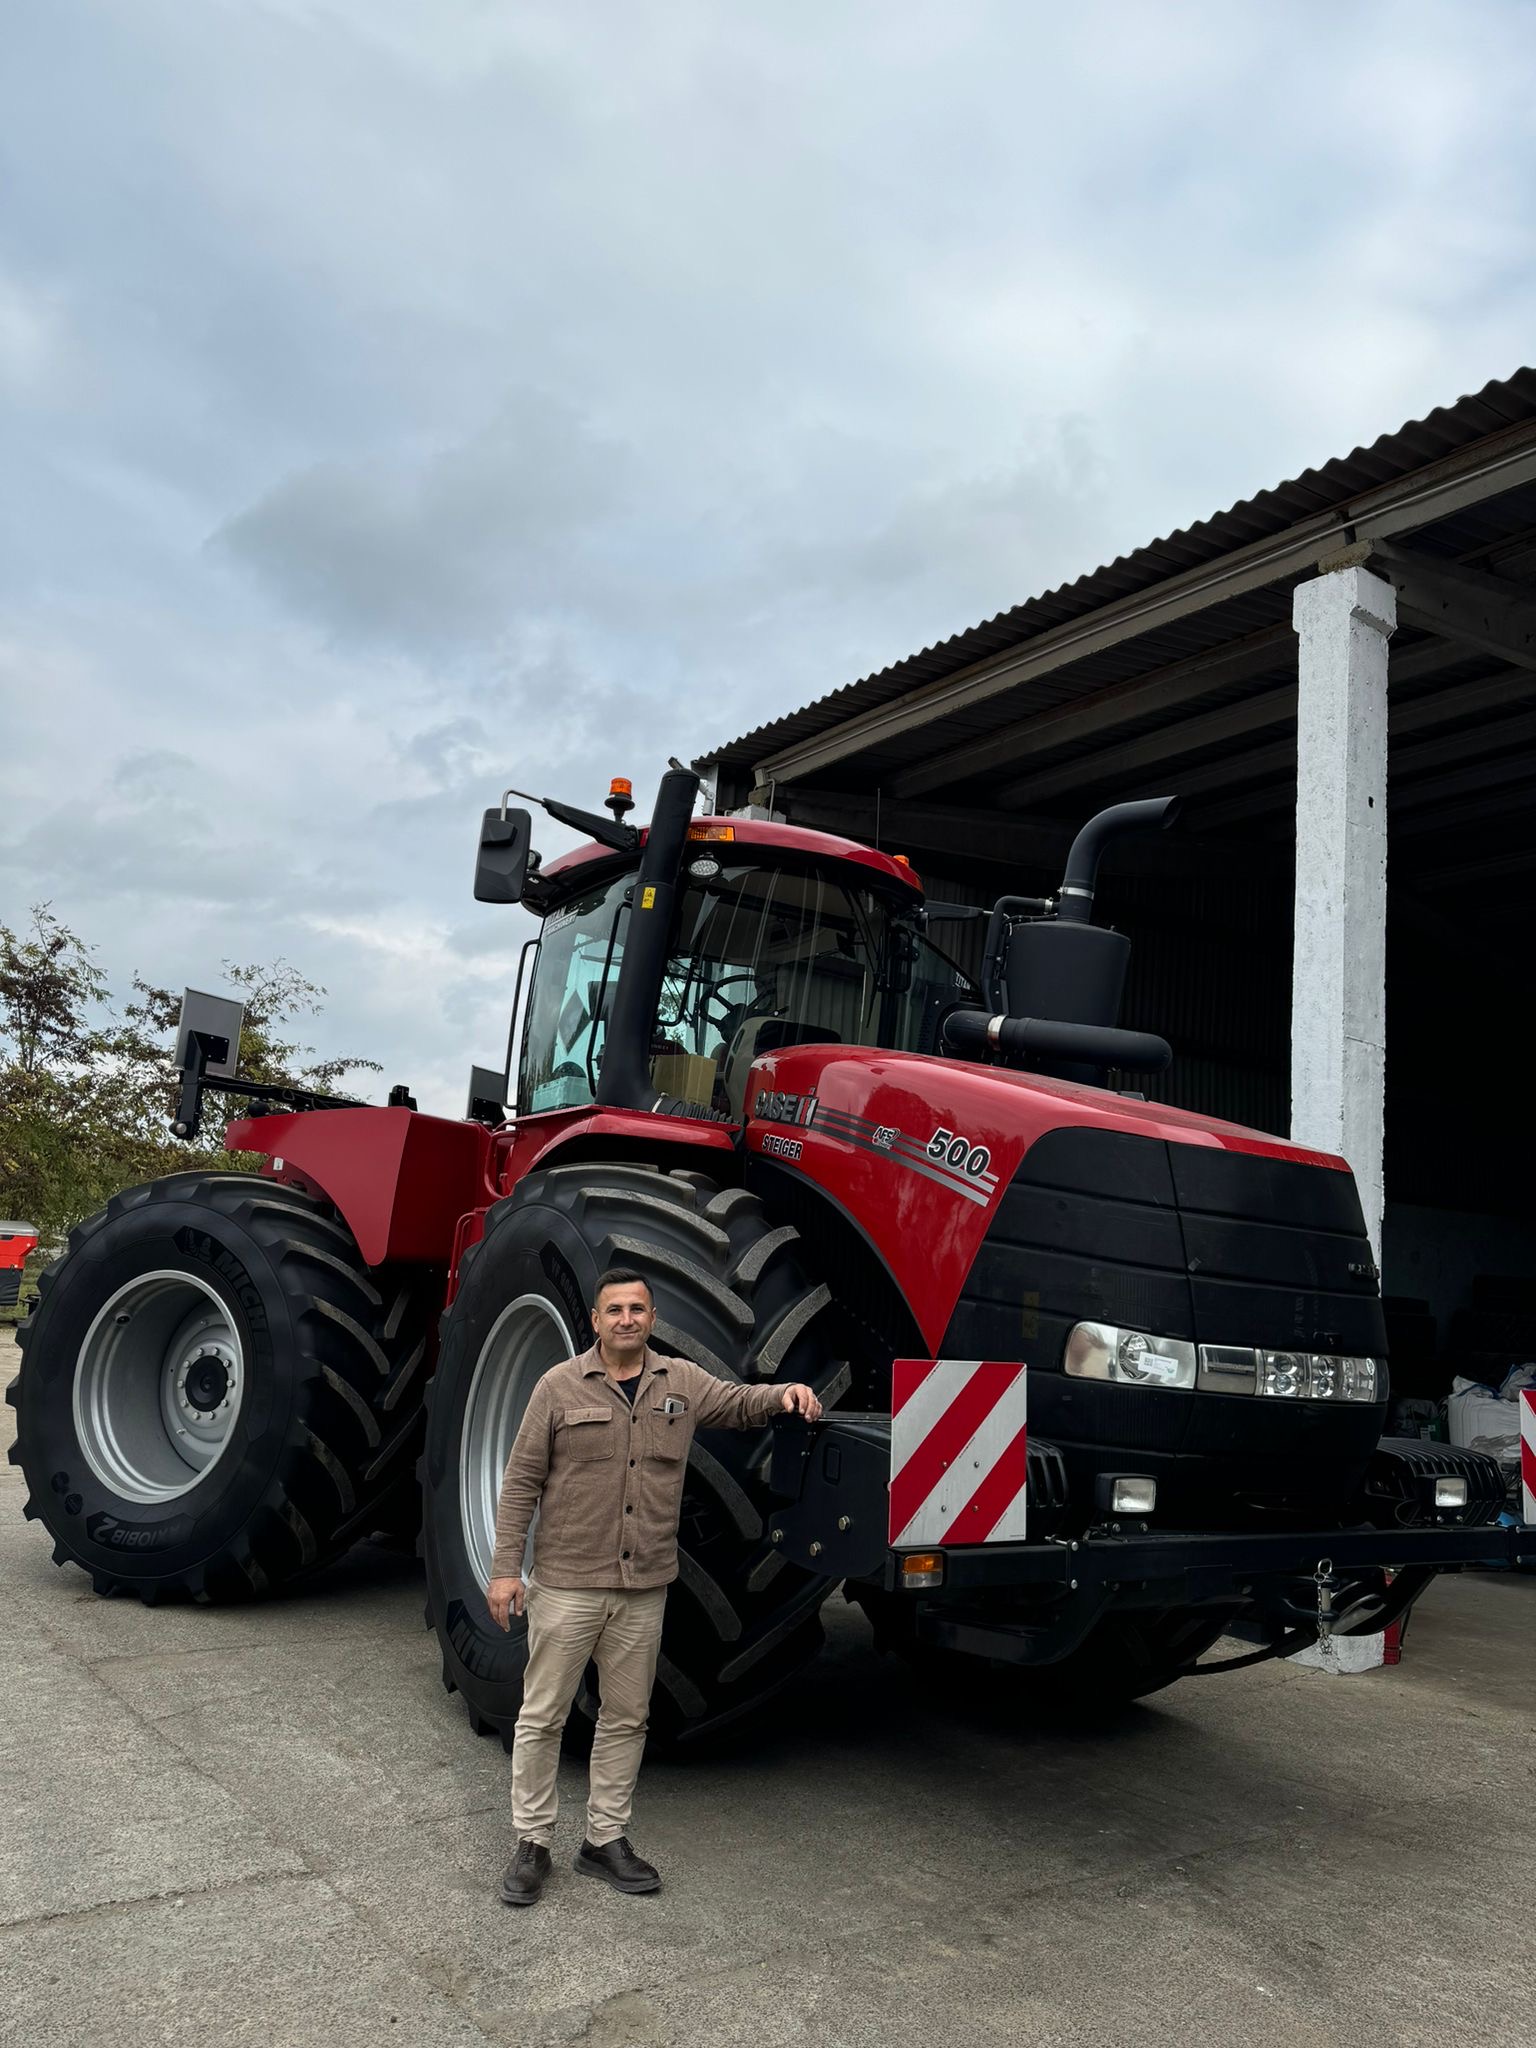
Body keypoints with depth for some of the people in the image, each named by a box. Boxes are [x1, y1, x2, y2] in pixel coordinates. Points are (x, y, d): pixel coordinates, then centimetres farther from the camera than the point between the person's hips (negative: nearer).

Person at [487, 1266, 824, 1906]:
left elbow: (740, 1403, 15)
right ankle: (532, 1843, 21)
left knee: (626, 1719, 13)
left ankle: (606, 1840, 28)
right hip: (566, 1583, -3)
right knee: (543, 1717, 5)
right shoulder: (561, 1386, -7)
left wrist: (787, 1393, -8)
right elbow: (521, 1482, -4)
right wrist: (505, 1568, -9)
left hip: (644, 1588, 4)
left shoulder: (682, 1383, 4)